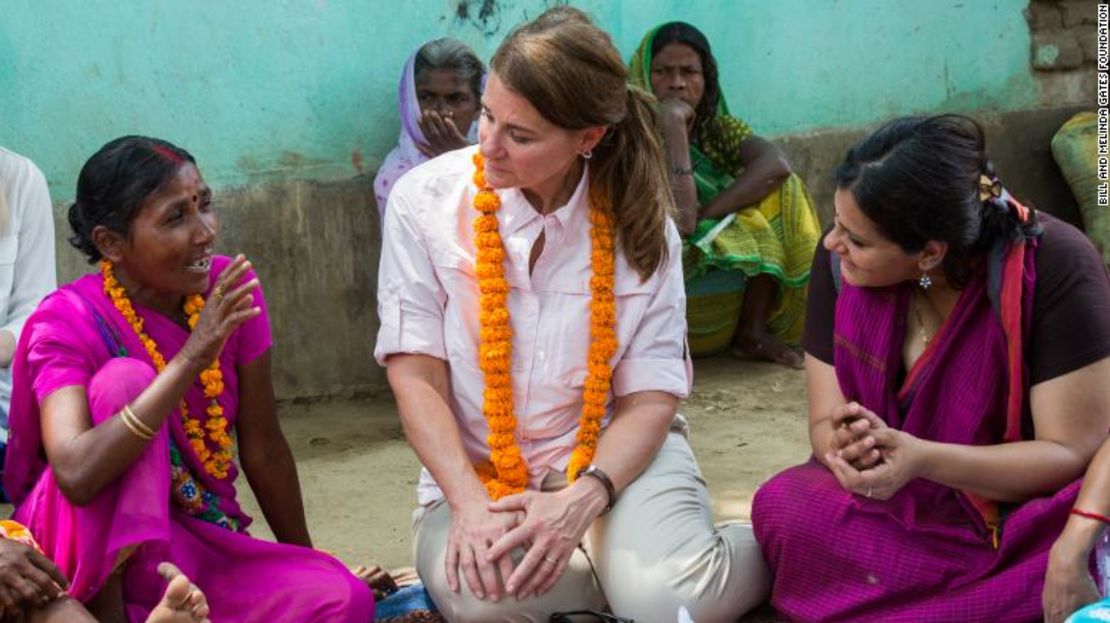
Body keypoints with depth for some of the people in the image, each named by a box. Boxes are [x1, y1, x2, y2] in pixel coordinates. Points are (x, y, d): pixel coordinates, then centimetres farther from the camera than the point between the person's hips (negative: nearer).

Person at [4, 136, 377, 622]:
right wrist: (191, 358, -38)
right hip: (88, 561, -3)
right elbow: (76, 475, -34)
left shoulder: (231, 293, -5)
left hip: (206, 544, 4)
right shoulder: (66, 322, -16)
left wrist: (307, 562, 8)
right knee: (128, 378, -27)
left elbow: (263, 449, 3)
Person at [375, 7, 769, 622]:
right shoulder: (424, 201, -9)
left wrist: (581, 500, -25)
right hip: (476, 471, 0)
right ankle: (622, 567, -3)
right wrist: (470, 502, -23)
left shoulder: (637, 223, -6)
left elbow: (650, 396, -7)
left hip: (613, 456, 0)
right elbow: (415, 374, -9)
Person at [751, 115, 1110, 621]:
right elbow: (826, 425, -5)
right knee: (783, 505, -26)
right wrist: (851, 447, -30)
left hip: (1038, 512, -3)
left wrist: (922, 459, -32)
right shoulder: (841, 262, -10)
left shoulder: (1055, 269, -20)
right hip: (909, 507, 3)